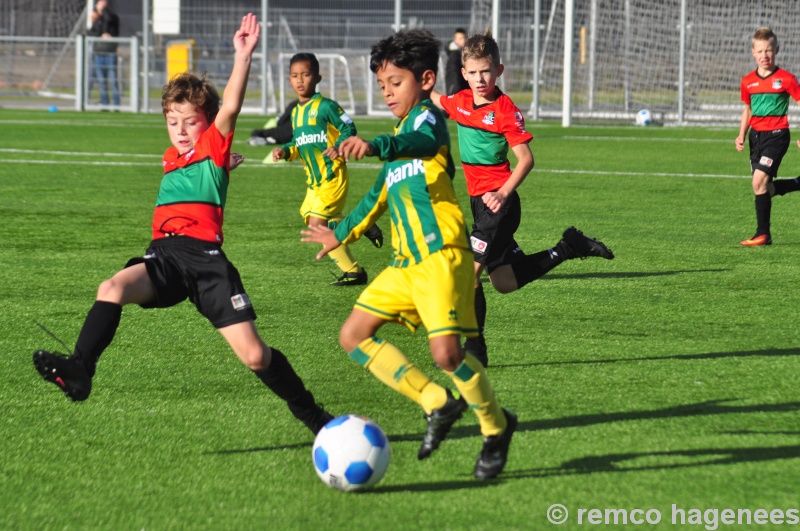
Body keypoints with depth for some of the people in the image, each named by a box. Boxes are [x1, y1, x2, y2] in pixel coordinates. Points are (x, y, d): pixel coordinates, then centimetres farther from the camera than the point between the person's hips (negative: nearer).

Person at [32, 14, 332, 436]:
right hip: (165, 255, 5)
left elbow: (229, 108, -10)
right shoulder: (172, 159, 25)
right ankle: (78, 371, -39)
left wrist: (243, 56, -21)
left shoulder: (213, 150, 7)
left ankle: (310, 414, 13)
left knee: (253, 355, -8)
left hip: (206, 256, -5)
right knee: (112, 289, -29)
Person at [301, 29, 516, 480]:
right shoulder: (401, 133, 23)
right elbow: (380, 195, 36)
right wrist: (343, 234, 46)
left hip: (442, 256, -10)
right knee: (354, 336, 2)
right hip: (406, 261, 10)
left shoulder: (427, 116, -5)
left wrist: (375, 147, -50)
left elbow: (424, 143, -31)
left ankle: (497, 426, 4)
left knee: (446, 350, -19)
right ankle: (438, 403, 4)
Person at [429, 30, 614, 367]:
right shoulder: (461, 102, 7)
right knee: (505, 283, 13)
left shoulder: (505, 110, -13)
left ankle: (475, 349, -5)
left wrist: (502, 194, -25)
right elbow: (434, 101, 31)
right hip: (479, 201, 8)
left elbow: (526, 159, -16)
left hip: (498, 203, -8)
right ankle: (569, 248, 28)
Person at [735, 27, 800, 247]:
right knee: (765, 187, 4)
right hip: (756, 135, 6)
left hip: (776, 135, -6)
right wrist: (742, 135, 6)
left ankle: (763, 234, -7)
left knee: (759, 181, -17)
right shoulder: (748, 82, 7)